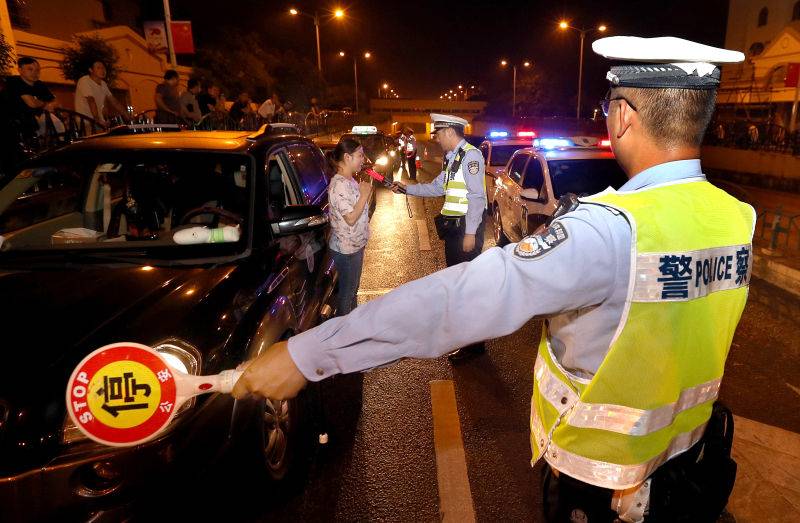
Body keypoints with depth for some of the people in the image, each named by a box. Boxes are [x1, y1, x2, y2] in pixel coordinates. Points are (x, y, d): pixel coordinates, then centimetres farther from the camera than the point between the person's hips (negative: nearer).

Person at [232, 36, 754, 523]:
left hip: (598, 481, -6)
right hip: (690, 456, 6)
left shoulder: (611, 229, -32)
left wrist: (306, 353, -36)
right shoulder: (739, 219, -9)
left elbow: (464, 297, -39)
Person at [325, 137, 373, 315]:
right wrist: (364, 194, -20)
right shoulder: (338, 184, -24)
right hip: (345, 248, -10)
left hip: (356, 244, 10)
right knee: (347, 291, 7)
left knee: (353, 287, 23)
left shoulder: (350, 180, 6)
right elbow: (351, 218, -25)